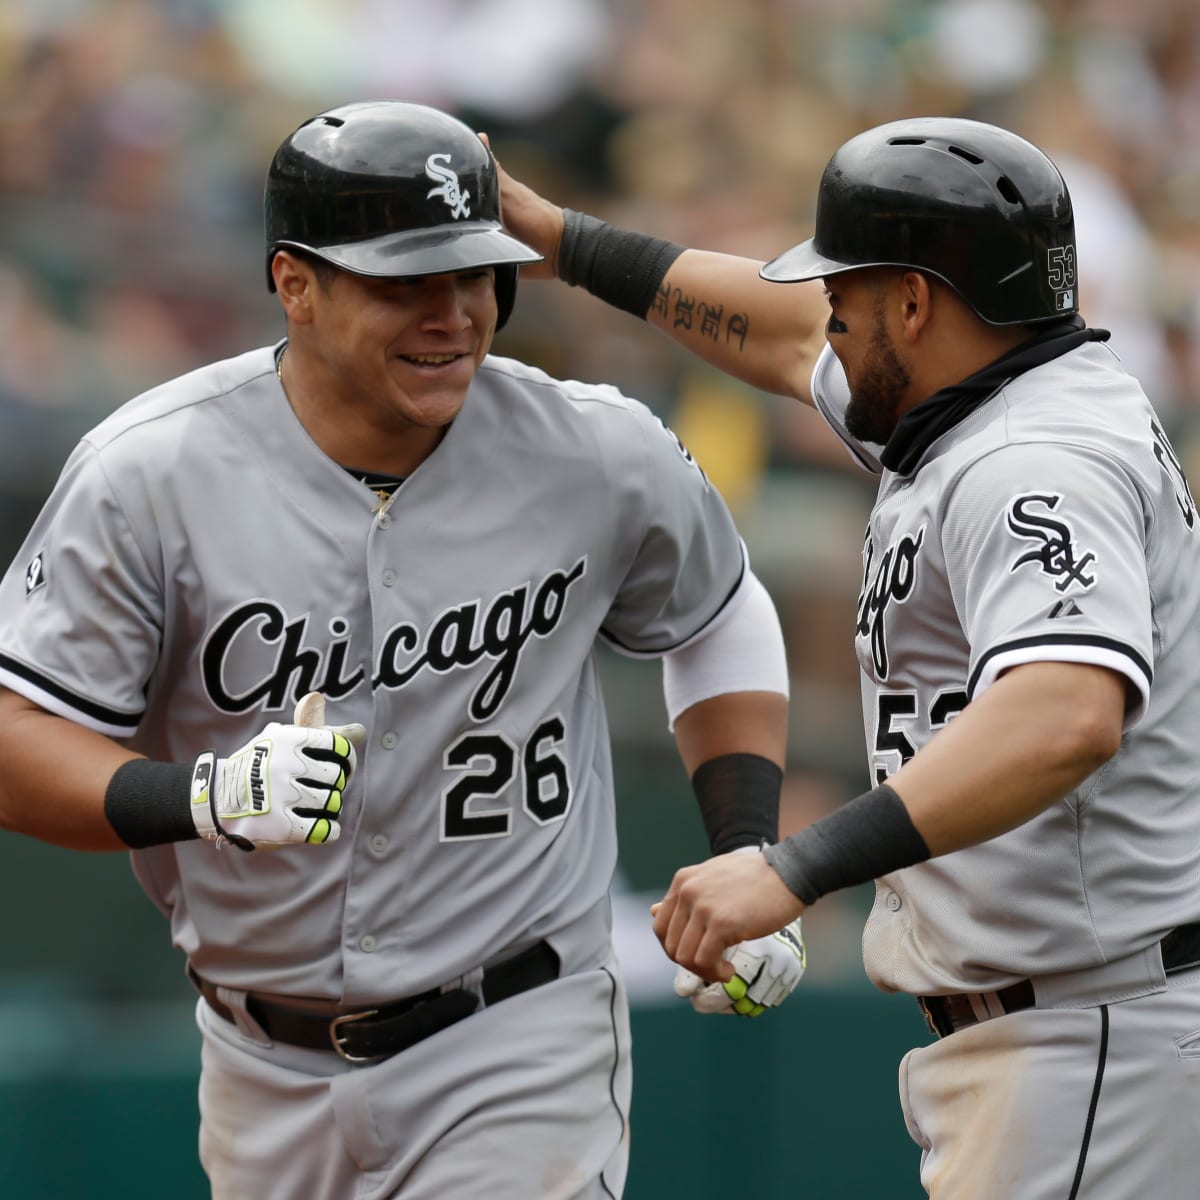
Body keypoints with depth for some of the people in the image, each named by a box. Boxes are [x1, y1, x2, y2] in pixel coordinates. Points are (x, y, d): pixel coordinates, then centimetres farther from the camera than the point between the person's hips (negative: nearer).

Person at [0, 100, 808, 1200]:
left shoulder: (601, 458, -8)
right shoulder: (147, 477, -13)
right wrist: (206, 798, -30)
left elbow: (717, 622, 12)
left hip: (520, 1060, -1)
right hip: (264, 1074, 1)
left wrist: (748, 864, 1)